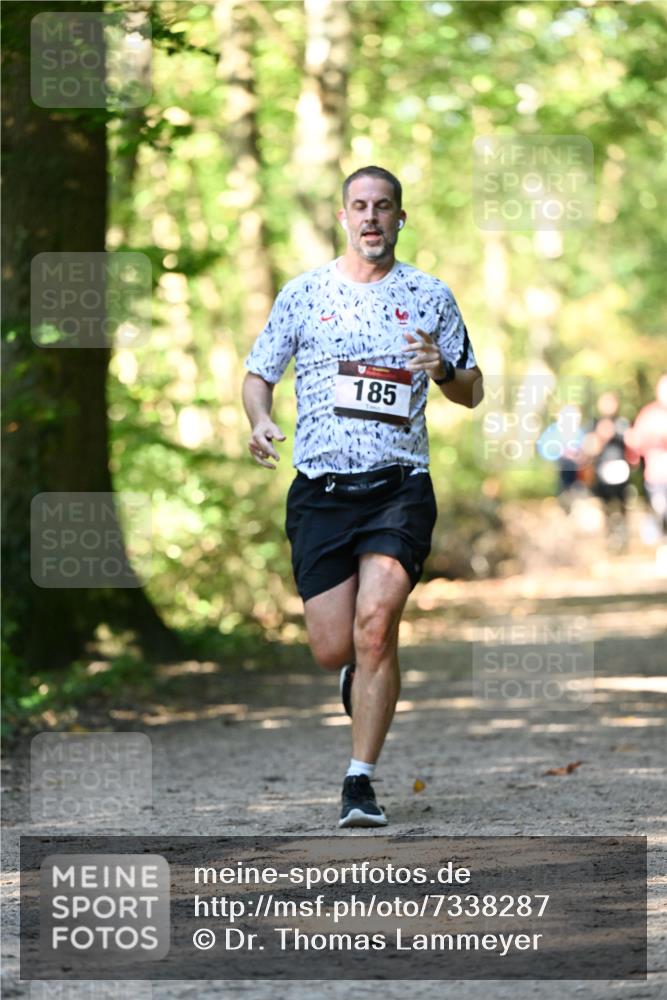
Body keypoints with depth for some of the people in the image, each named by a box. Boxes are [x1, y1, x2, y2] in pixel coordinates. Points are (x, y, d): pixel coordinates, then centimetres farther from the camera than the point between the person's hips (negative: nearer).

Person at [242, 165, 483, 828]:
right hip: (320, 490, 1)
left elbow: (471, 393, 15)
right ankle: (364, 668, 37)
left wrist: (441, 368, -7)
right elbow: (257, 374, 14)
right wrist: (260, 421, -7)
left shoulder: (429, 297, 8)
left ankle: (360, 783, -12)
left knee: (375, 623, -20)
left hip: (399, 487, -1)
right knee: (332, 650, -3)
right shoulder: (304, 293, 8)